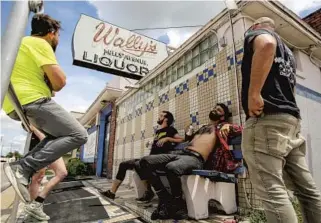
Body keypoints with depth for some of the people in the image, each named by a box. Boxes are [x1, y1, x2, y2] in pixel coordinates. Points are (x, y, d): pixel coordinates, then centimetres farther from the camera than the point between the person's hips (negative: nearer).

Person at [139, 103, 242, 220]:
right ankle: (165, 199, -6)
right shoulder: (202, 127, 34)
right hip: (180, 153, 8)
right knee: (145, 161, -10)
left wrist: (227, 126, -11)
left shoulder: (220, 126, 16)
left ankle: (178, 206, -14)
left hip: (196, 159, -7)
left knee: (171, 167, -41)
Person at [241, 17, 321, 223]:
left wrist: (253, 94, -24)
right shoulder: (287, 52, 31)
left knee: (272, 191, -11)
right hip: (292, 118, 10)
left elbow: (266, 44, -20)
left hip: (266, 119, -9)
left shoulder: (256, 33, 6)